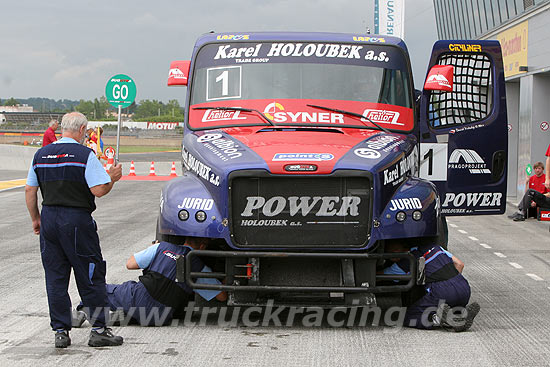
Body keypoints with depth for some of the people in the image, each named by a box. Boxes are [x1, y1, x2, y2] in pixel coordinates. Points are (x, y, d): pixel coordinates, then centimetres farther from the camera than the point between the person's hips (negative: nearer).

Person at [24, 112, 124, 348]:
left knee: (55, 278, 9)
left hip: (49, 218, 5)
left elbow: (29, 190, 12)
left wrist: (35, 219, 21)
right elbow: (99, 190, -16)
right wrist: (112, 178, 3)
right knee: (91, 276, 4)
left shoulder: (41, 154, 9)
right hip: (77, 221, -5)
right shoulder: (84, 155, -10)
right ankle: (98, 330, 6)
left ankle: (60, 331, 10)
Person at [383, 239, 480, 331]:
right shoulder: (432, 247, 19)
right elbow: (459, 264, 21)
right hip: (464, 289, 6)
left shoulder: (404, 264, 5)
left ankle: (439, 318, -15)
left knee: (407, 317, 8)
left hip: (442, 293, -6)